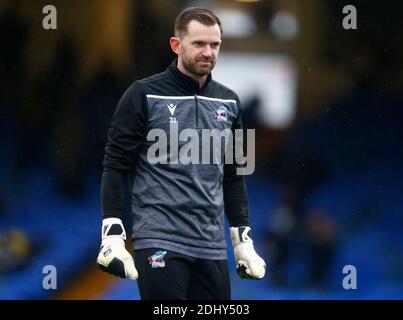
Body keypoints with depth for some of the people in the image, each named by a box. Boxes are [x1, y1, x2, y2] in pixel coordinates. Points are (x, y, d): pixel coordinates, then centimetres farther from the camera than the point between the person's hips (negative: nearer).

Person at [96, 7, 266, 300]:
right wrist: (113, 234, -10)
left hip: (212, 248, 5)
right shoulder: (144, 96, -3)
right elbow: (116, 166, -3)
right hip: (159, 243, -5)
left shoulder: (228, 102, 13)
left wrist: (243, 239, 16)